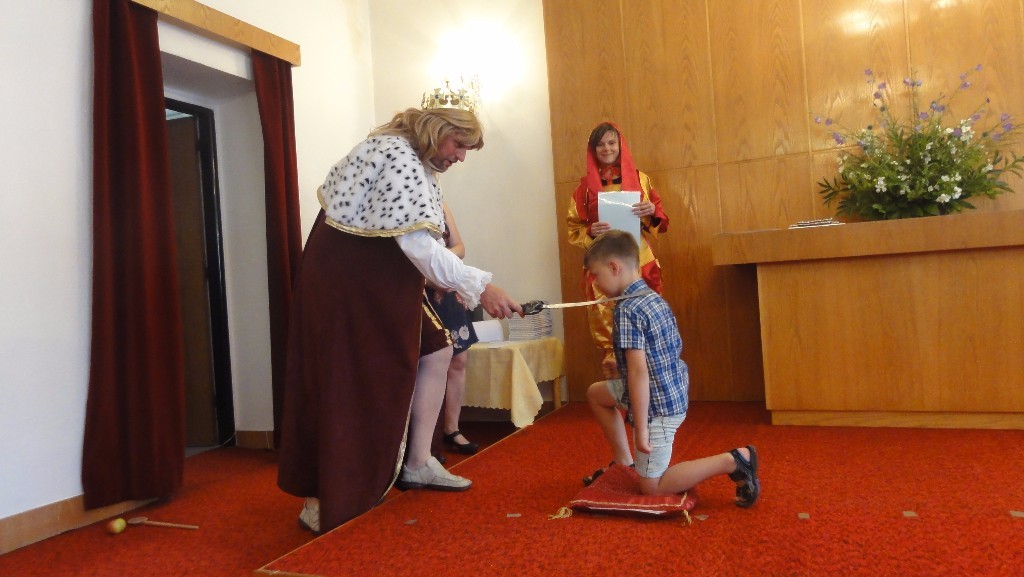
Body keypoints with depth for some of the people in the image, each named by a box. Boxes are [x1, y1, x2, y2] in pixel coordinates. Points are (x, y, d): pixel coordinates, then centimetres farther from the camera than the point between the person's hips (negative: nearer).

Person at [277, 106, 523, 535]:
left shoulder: (412, 159, 14)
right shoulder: (399, 156, -19)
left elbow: (409, 241, 10)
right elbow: (417, 245, -29)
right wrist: (479, 286, -31)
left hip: (374, 281, 10)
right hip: (347, 280, -10)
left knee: (435, 350, 9)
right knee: (350, 387, -5)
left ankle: (417, 464, 16)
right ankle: (324, 505, 9)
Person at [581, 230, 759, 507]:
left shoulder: (627, 310, -22)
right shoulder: (656, 298, 5)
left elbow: (639, 371, -27)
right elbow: (677, 347, 14)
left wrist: (641, 428, -24)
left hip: (657, 404, -9)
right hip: (675, 390, 9)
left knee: (651, 488, 6)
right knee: (595, 393, 25)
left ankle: (734, 461, -3)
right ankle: (624, 464, 28)